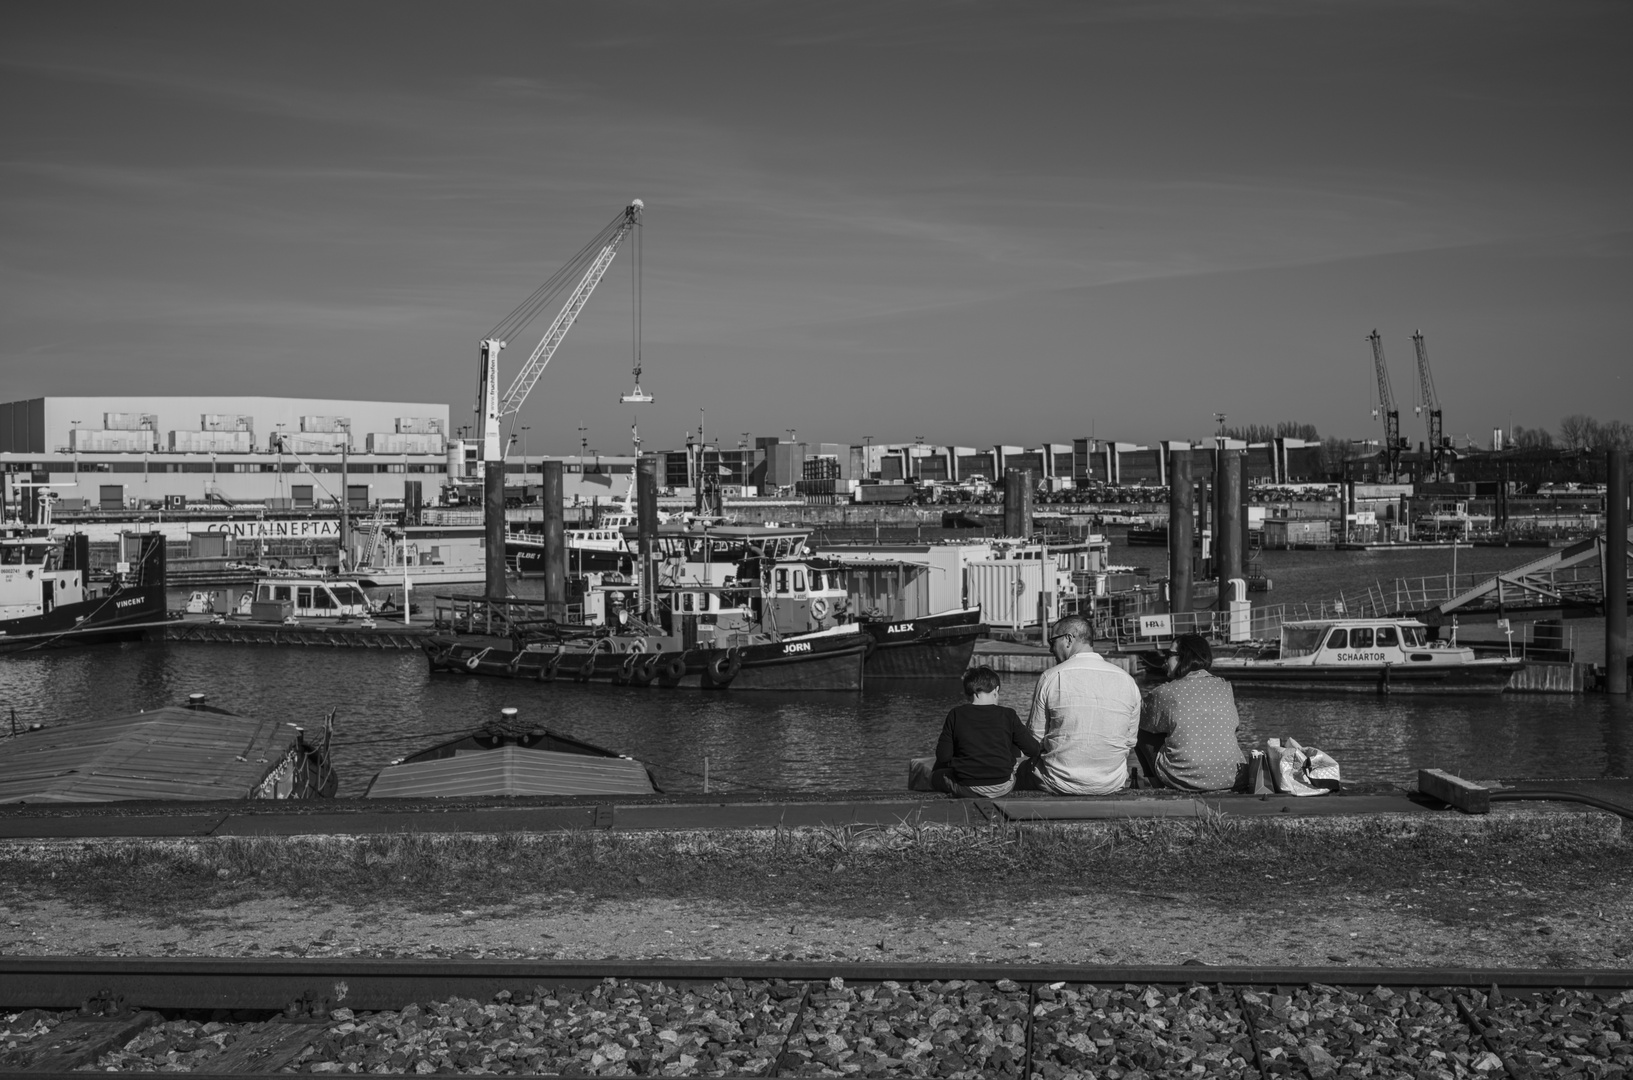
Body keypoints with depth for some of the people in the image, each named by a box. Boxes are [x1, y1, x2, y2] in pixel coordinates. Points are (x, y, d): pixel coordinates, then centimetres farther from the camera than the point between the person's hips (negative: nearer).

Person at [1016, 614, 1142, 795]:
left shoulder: (1050, 678, -9)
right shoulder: (1127, 681, -1)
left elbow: (1035, 739, -3)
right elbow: (1130, 742, 7)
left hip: (1060, 783, -3)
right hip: (1112, 784, 3)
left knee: (1022, 770, 26)